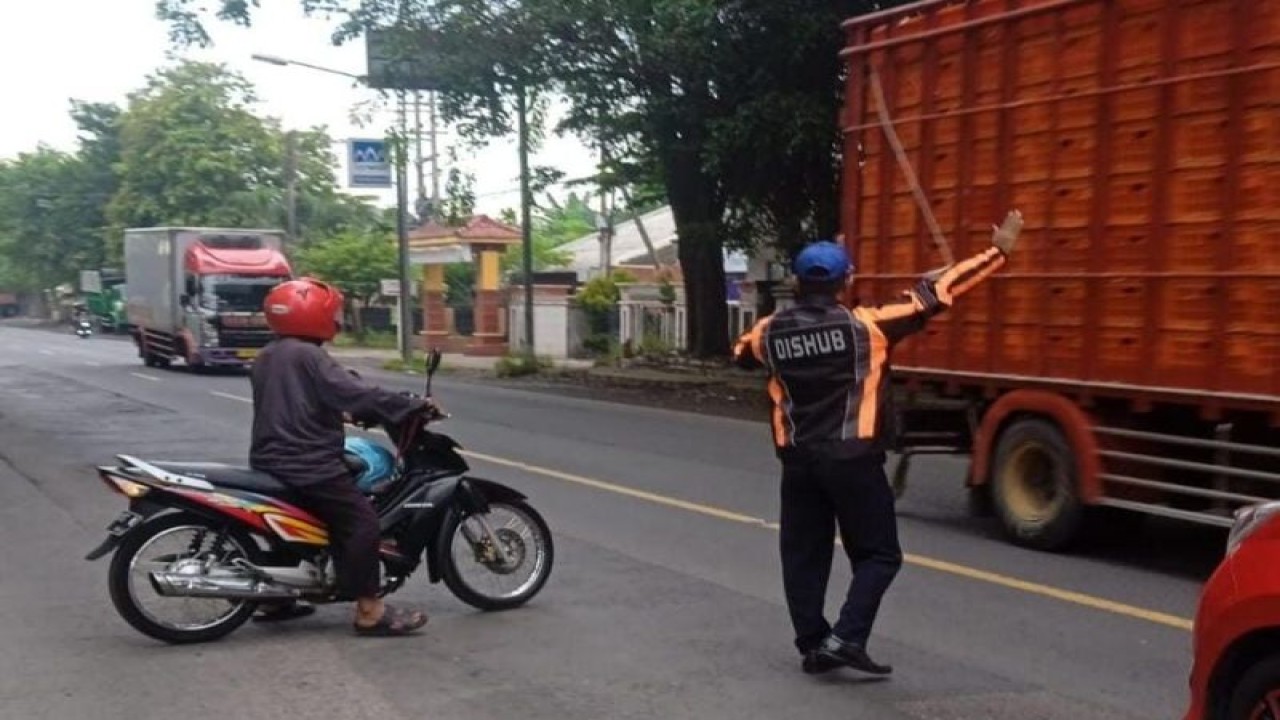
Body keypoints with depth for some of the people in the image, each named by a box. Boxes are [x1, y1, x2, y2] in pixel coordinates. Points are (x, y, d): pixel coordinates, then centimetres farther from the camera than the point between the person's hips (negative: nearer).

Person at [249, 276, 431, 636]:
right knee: (361, 522, -10)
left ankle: (276, 599, 34)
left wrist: (342, 412, 32)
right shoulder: (308, 356, -15)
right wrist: (415, 406, -17)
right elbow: (357, 394, -22)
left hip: (271, 459, 10)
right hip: (308, 464, -10)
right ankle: (369, 611, -12)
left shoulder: (266, 357, 13)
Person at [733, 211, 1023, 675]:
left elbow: (742, 353, 25)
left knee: (803, 555, 12)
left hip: (797, 461, 4)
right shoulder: (866, 325, -10)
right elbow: (935, 295, -9)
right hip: (853, 460, -4)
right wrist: (999, 250, -3)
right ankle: (845, 638, -7)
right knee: (878, 554, 6)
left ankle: (812, 645, 15)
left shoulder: (771, 332, 1)